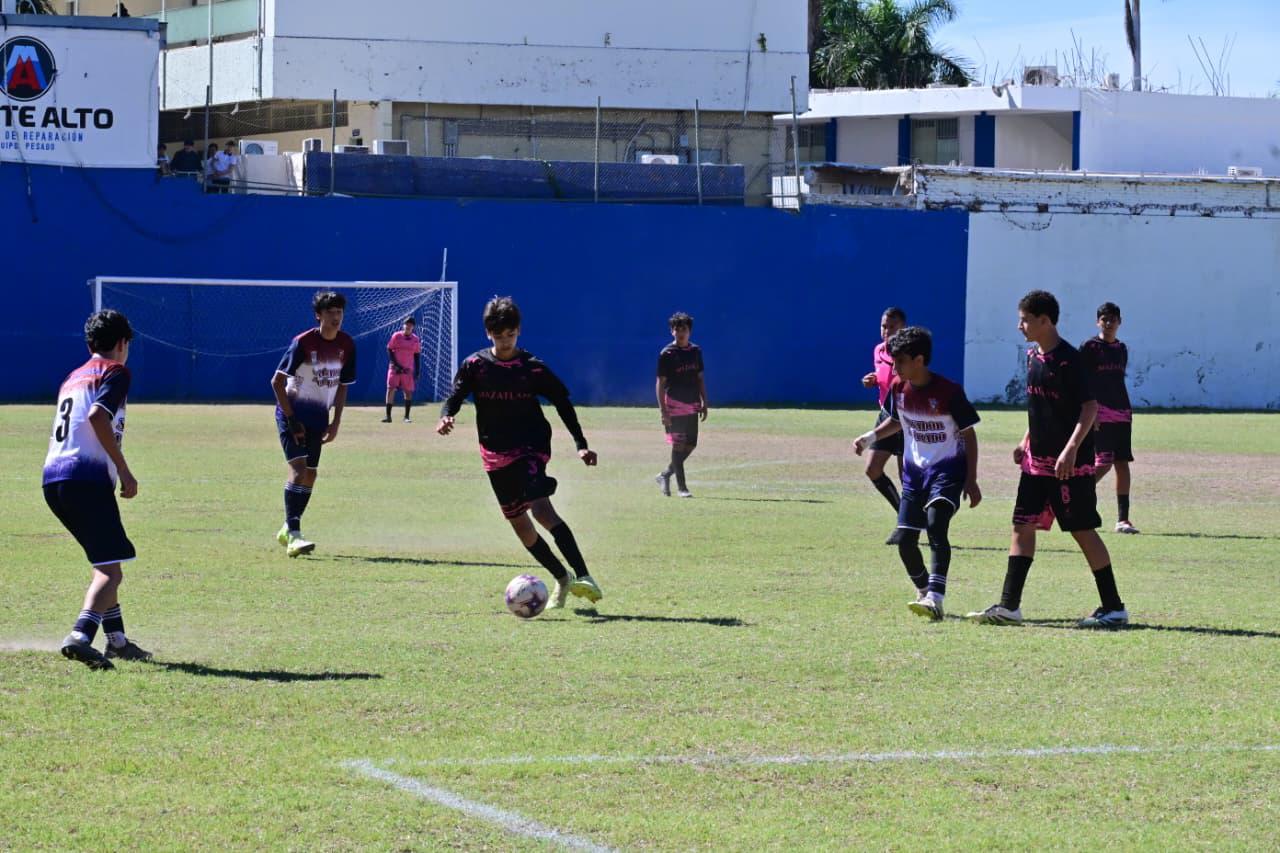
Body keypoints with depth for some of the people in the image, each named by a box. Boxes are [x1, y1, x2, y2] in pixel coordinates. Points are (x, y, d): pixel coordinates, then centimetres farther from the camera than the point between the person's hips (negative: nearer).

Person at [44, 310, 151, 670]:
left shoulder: (73, 377, 25)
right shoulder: (115, 372, 1)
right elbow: (97, 416, -17)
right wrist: (124, 471, -14)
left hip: (53, 478, 8)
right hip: (87, 478, -8)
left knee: (105, 562, 24)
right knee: (111, 570, -12)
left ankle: (116, 640, 26)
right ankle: (80, 637, -33)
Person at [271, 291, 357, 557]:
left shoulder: (346, 345, 0)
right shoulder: (303, 343, -17)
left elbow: (342, 385, 11)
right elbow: (277, 381, -14)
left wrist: (336, 422, 5)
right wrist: (291, 420, -17)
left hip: (318, 417, 6)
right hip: (293, 413, -6)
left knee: (310, 474, 8)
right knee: (299, 467, -19)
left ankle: (288, 531, 23)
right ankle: (293, 535, -23)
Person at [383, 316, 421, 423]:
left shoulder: (415, 340, 5)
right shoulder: (396, 336, -1)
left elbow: (417, 356, 10)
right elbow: (389, 350, -1)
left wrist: (417, 372, 4)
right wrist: (395, 364, -12)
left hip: (408, 370, 2)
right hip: (395, 368, -2)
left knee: (408, 392, 3)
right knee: (390, 389, -10)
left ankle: (406, 417, 13)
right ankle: (388, 416, -9)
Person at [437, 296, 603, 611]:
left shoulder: (533, 368, -2)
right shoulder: (475, 365, 1)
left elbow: (563, 402, 6)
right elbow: (455, 398, -1)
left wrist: (581, 444, 1)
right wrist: (445, 417, -25)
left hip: (531, 446, -4)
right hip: (496, 455, 4)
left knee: (540, 508, -26)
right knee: (518, 522, 8)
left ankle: (583, 577, -30)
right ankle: (562, 579, 25)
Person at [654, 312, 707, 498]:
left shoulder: (695, 351, 10)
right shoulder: (667, 354, -7)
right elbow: (661, 382, -9)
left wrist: (704, 403, 12)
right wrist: (663, 410, -15)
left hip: (692, 404, 6)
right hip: (674, 404, -6)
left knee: (691, 444, 7)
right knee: (678, 445, -7)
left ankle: (665, 475, 24)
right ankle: (681, 486, -3)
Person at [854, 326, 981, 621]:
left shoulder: (948, 391, -17)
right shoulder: (898, 389, -1)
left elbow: (969, 434, -9)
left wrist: (971, 480, -10)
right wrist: (871, 437, 2)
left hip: (948, 468, -7)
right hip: (914, 470, 7)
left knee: (936, 525, -27)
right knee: (905, 539, 3)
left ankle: (935, 600, -35)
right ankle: (925, 592, 26)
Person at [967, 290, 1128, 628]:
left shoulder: (1068, 359, -16)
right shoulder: (1033, 357, 10)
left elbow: (1090, 407, -19)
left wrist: (1071, 449, -27)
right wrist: (1026, 442, 18)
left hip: (1070, 463, -9)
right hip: (1037, 460, 9)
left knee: (1083, 531, -4)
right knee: (1022, 525, 5)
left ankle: (1114, 607, 5)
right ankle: (1009, 606, 7)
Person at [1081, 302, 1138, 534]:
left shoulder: (1121, 349, 16)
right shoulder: (1090, 347, -3)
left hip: (1121, 413, 6)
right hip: (1099, 414, -6)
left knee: (1122, 463, 2)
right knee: (1104, 463, -15)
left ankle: (1123, 519, 2)